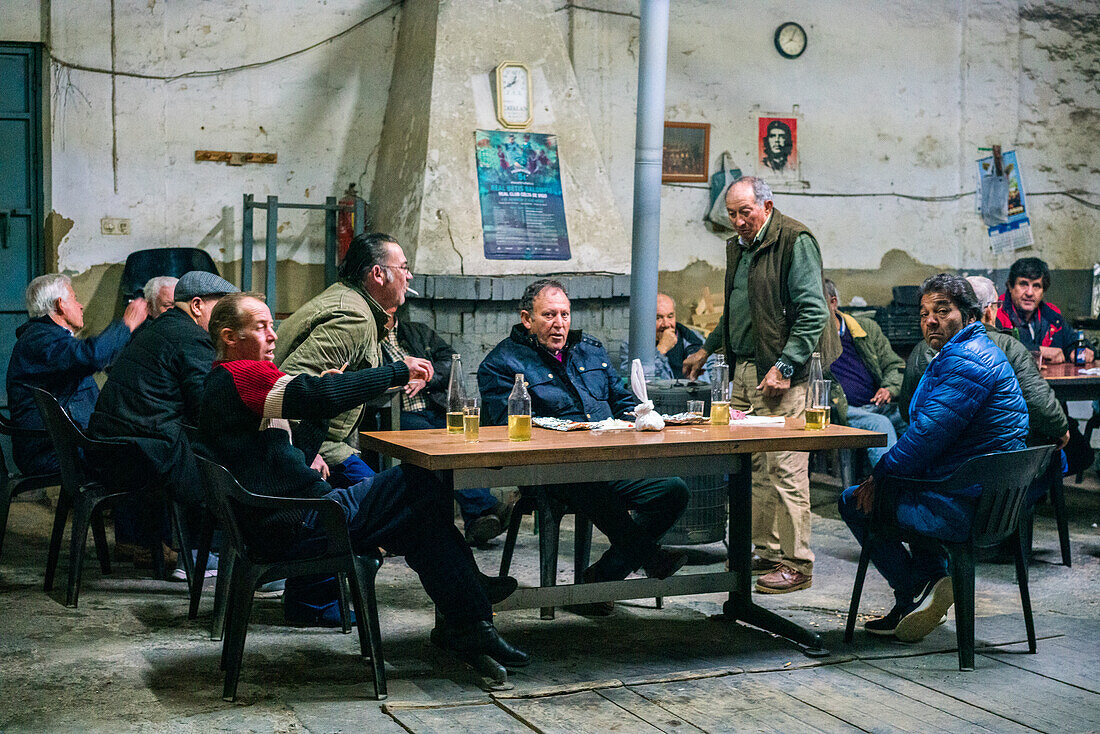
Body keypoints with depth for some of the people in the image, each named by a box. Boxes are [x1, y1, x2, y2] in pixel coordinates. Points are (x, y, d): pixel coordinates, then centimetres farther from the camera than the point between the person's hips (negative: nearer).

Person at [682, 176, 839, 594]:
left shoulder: (795, 241, -9)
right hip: (744, 371, 9)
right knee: (753, 466, 9)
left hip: (782, 375, -8)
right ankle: (766, 551, 17)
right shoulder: (738, 247, 18)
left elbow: (812, 312, -15)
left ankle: (795, 563, -2)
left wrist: (784, 367, -19)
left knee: (785, 469, -8)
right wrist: (707, 349, 31)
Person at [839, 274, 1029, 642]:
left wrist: (879, 476, -10)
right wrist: (885, 471, 10)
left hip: (964, 508, -11)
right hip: (995, 501, 11)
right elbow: (928, 436, 20)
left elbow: (927, 435, -23)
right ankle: (932, 576, 23)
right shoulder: (979, 352, 18)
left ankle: (913, 591, 6)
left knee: (855, 500, 4)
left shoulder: (964, 361, -18)